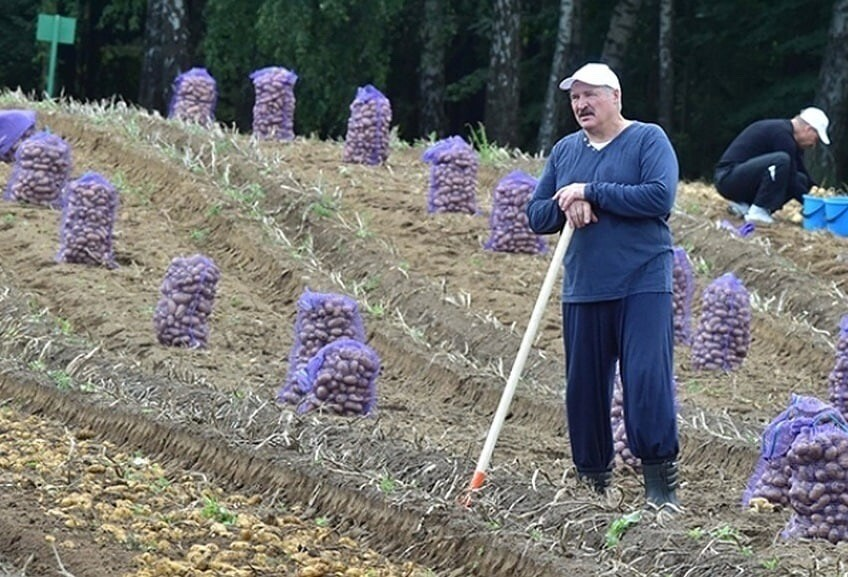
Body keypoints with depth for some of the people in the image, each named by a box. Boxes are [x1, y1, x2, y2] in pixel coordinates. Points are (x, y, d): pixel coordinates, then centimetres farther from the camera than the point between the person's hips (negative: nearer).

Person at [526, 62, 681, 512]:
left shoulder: (648, 140, -1)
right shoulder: (564, 151, 15)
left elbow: (660, 197, -16)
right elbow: (536, 215, 13)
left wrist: (590, 193, -14)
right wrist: (566, 206, -9)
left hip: (643, 287, -5)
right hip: (582, 289, 5)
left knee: (648, 381, -13)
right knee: (584, 388, 7)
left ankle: (661, 485, -8)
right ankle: (593, 483, 19)